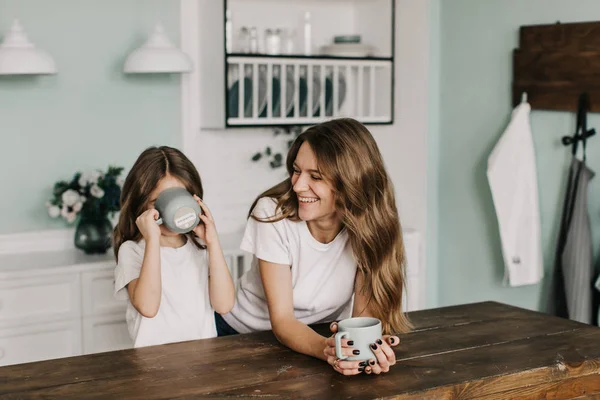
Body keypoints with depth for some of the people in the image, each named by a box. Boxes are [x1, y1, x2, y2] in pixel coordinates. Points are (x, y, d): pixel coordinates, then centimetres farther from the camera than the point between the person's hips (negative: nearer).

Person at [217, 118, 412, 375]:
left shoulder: (372, 223, -15)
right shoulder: (273, 213, -20)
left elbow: (365, 312, -16)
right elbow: (282, 320, -21)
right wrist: (326, 349, -40)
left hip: (322, 337, 1)